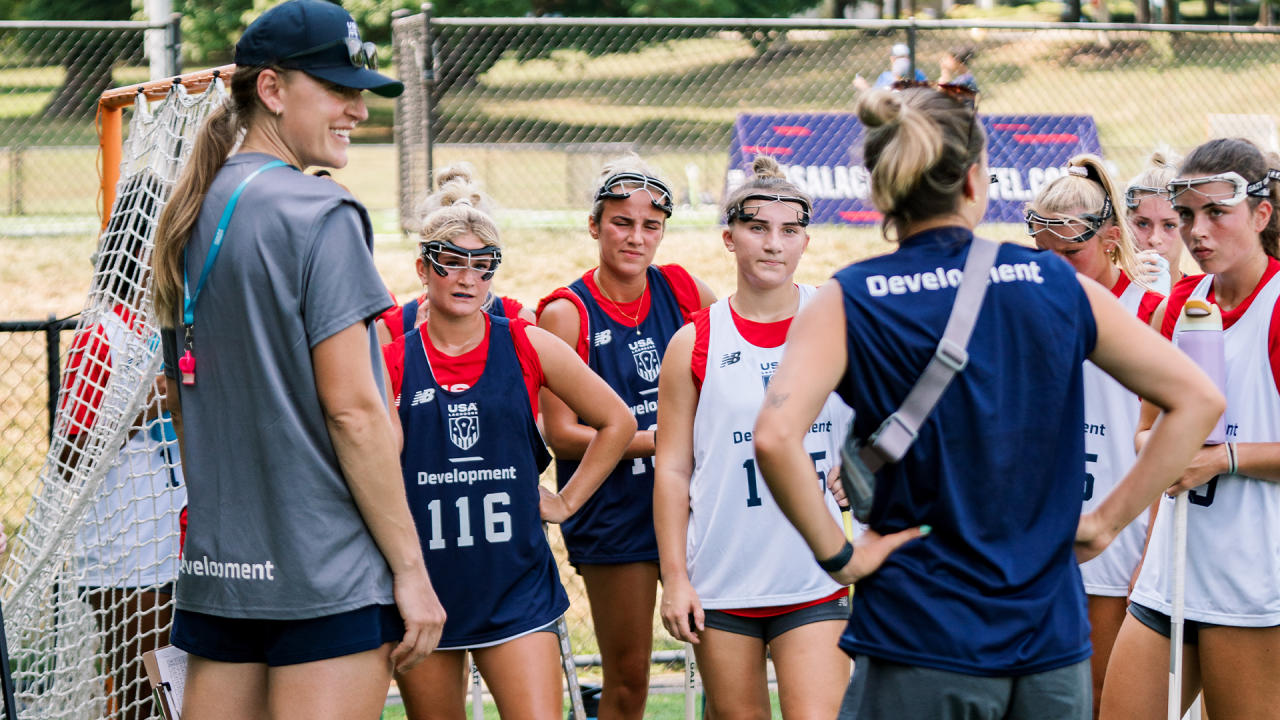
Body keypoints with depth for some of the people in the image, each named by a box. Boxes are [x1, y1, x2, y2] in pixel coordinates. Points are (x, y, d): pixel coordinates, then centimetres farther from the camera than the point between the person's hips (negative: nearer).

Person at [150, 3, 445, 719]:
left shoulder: (189, 218, 13)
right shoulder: (319, 212, -11)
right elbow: (351, 410, -15)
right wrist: (410, 568, -11)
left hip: (215, 574, 8)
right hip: (331, 578, -8)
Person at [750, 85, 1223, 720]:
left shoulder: (848, 303, -5)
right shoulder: (1058, 285, 3)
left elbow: (775, 436, -22)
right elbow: (1198, 398, 6)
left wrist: (836, 554, -9)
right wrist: (1109, 521, 6)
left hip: (920, 647, -3)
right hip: (1053, 644, 3)